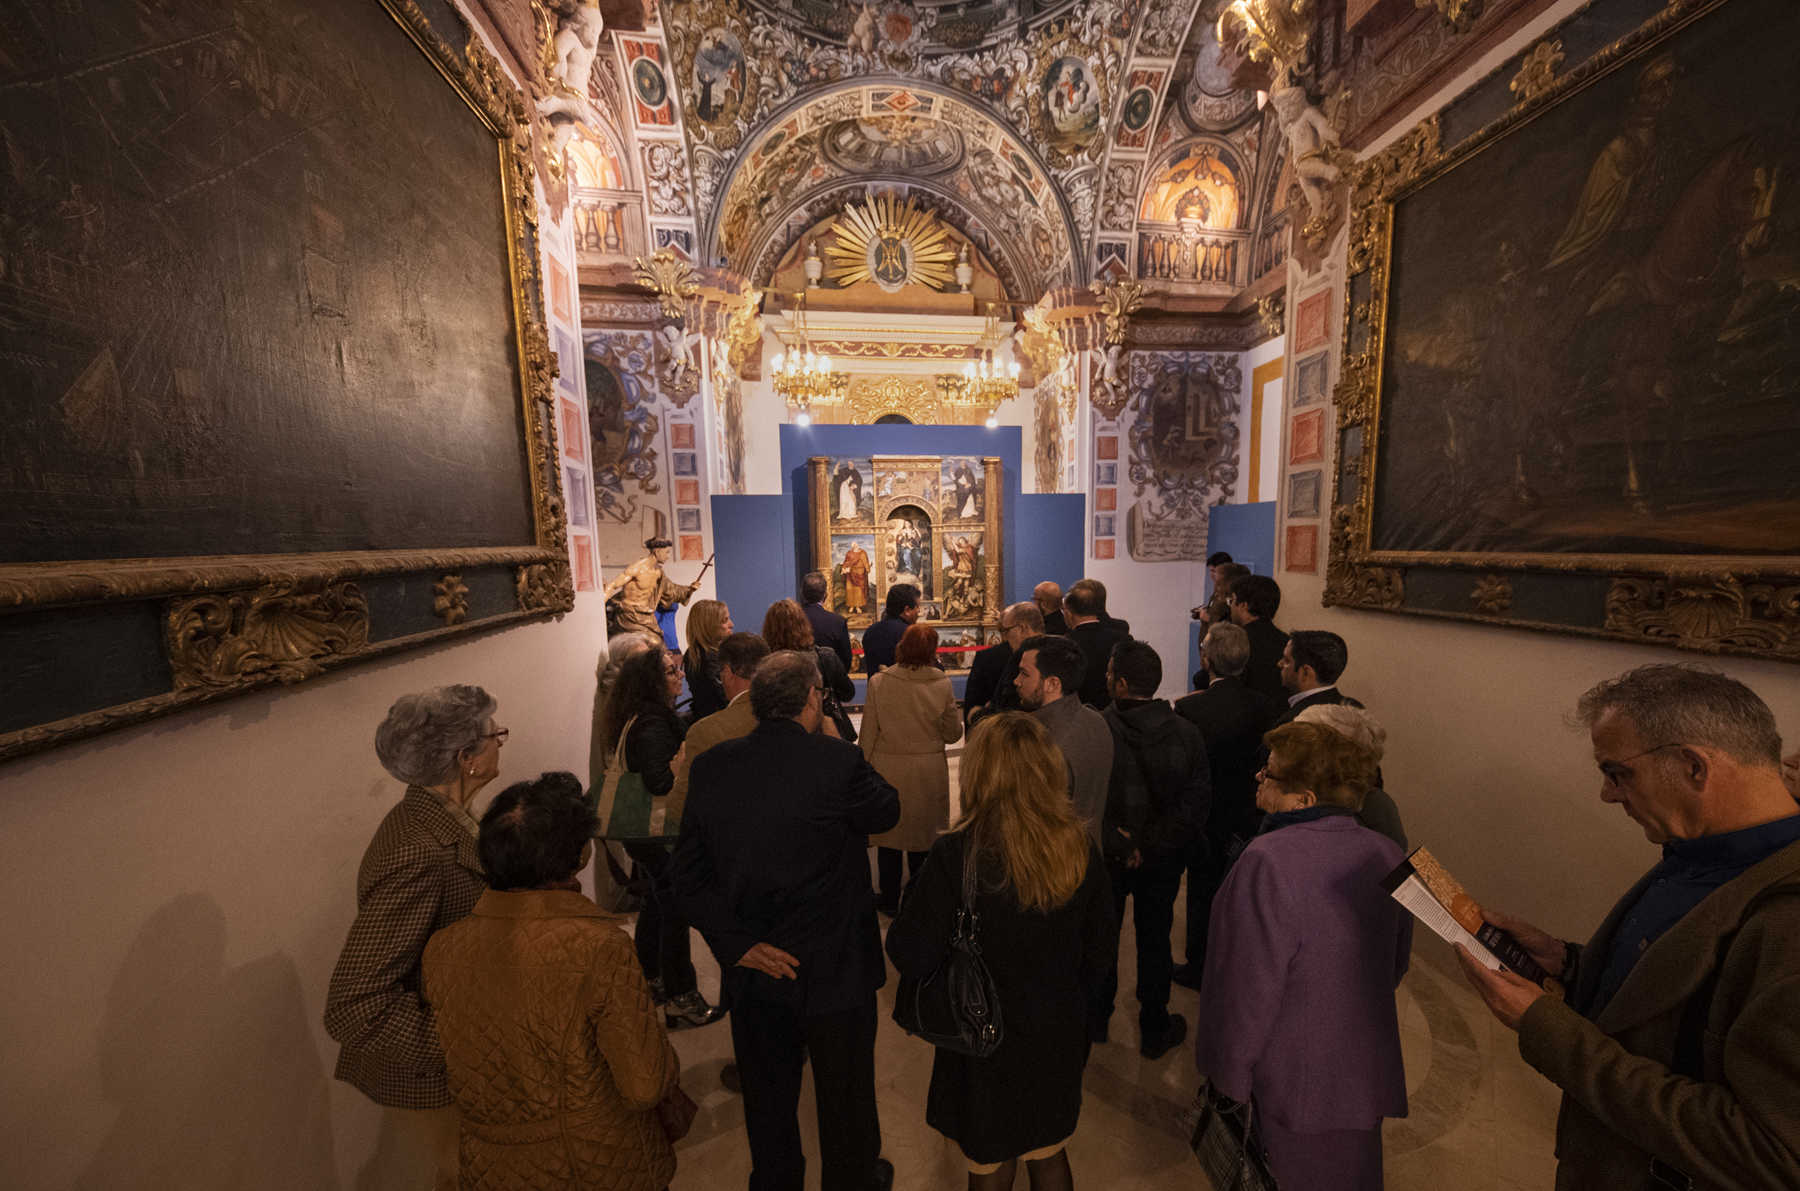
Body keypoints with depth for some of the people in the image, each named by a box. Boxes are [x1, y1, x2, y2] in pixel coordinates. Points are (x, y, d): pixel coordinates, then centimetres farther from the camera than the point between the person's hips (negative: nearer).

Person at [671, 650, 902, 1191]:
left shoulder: (709, 767, -12)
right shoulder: (837, 761, -28)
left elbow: (689, 875, -7)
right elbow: (888, 811, -9)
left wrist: (735, 942, -5)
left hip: (755, 970, 4)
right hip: (833, 969, -3)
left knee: (767, 1092, 30)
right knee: (845, 1091, 26)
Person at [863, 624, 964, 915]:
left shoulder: (879, 682, -11)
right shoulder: (942, 684, -10)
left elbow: (868, 734, -6)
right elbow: (953, 734, -3)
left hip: (888, 769, 0)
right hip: (929, 771, 1)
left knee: (889, 836, 16)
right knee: (924, 836, 18)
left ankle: (890, 901, 30)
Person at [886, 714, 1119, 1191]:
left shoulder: (956, 853, -30)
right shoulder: (1080, 849, -16)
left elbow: (911, 959, -22)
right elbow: (1102, 952, -3)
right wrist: (1074, 1007, 13)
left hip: (985, 1042, -3)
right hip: (1059, 1037, 3)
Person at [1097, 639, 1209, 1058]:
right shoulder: (1186, 733, -13)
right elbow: (1196, 803, -12)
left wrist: (1118, 844, -13)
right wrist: (1153, 845, -11)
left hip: (1107, 855, -2)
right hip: (1162, 858, 2)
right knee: (1154, 941, 23)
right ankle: (1155, 1030, 41)